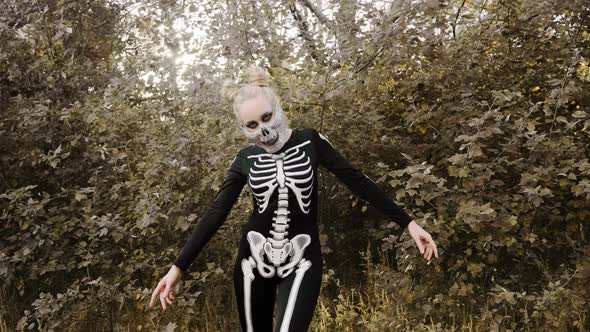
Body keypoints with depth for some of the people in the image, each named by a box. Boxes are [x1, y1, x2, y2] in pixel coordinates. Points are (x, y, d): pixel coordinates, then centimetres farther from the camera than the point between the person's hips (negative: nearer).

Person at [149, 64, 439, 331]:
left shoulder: (310, 142, -4)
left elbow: (357, 181, -4)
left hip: (301, 260, -2)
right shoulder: (245, 160, -1)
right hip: (253, 260, 2)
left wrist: (407, 223, -6)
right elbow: (215, 214, 0)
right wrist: (178, 267, -6)